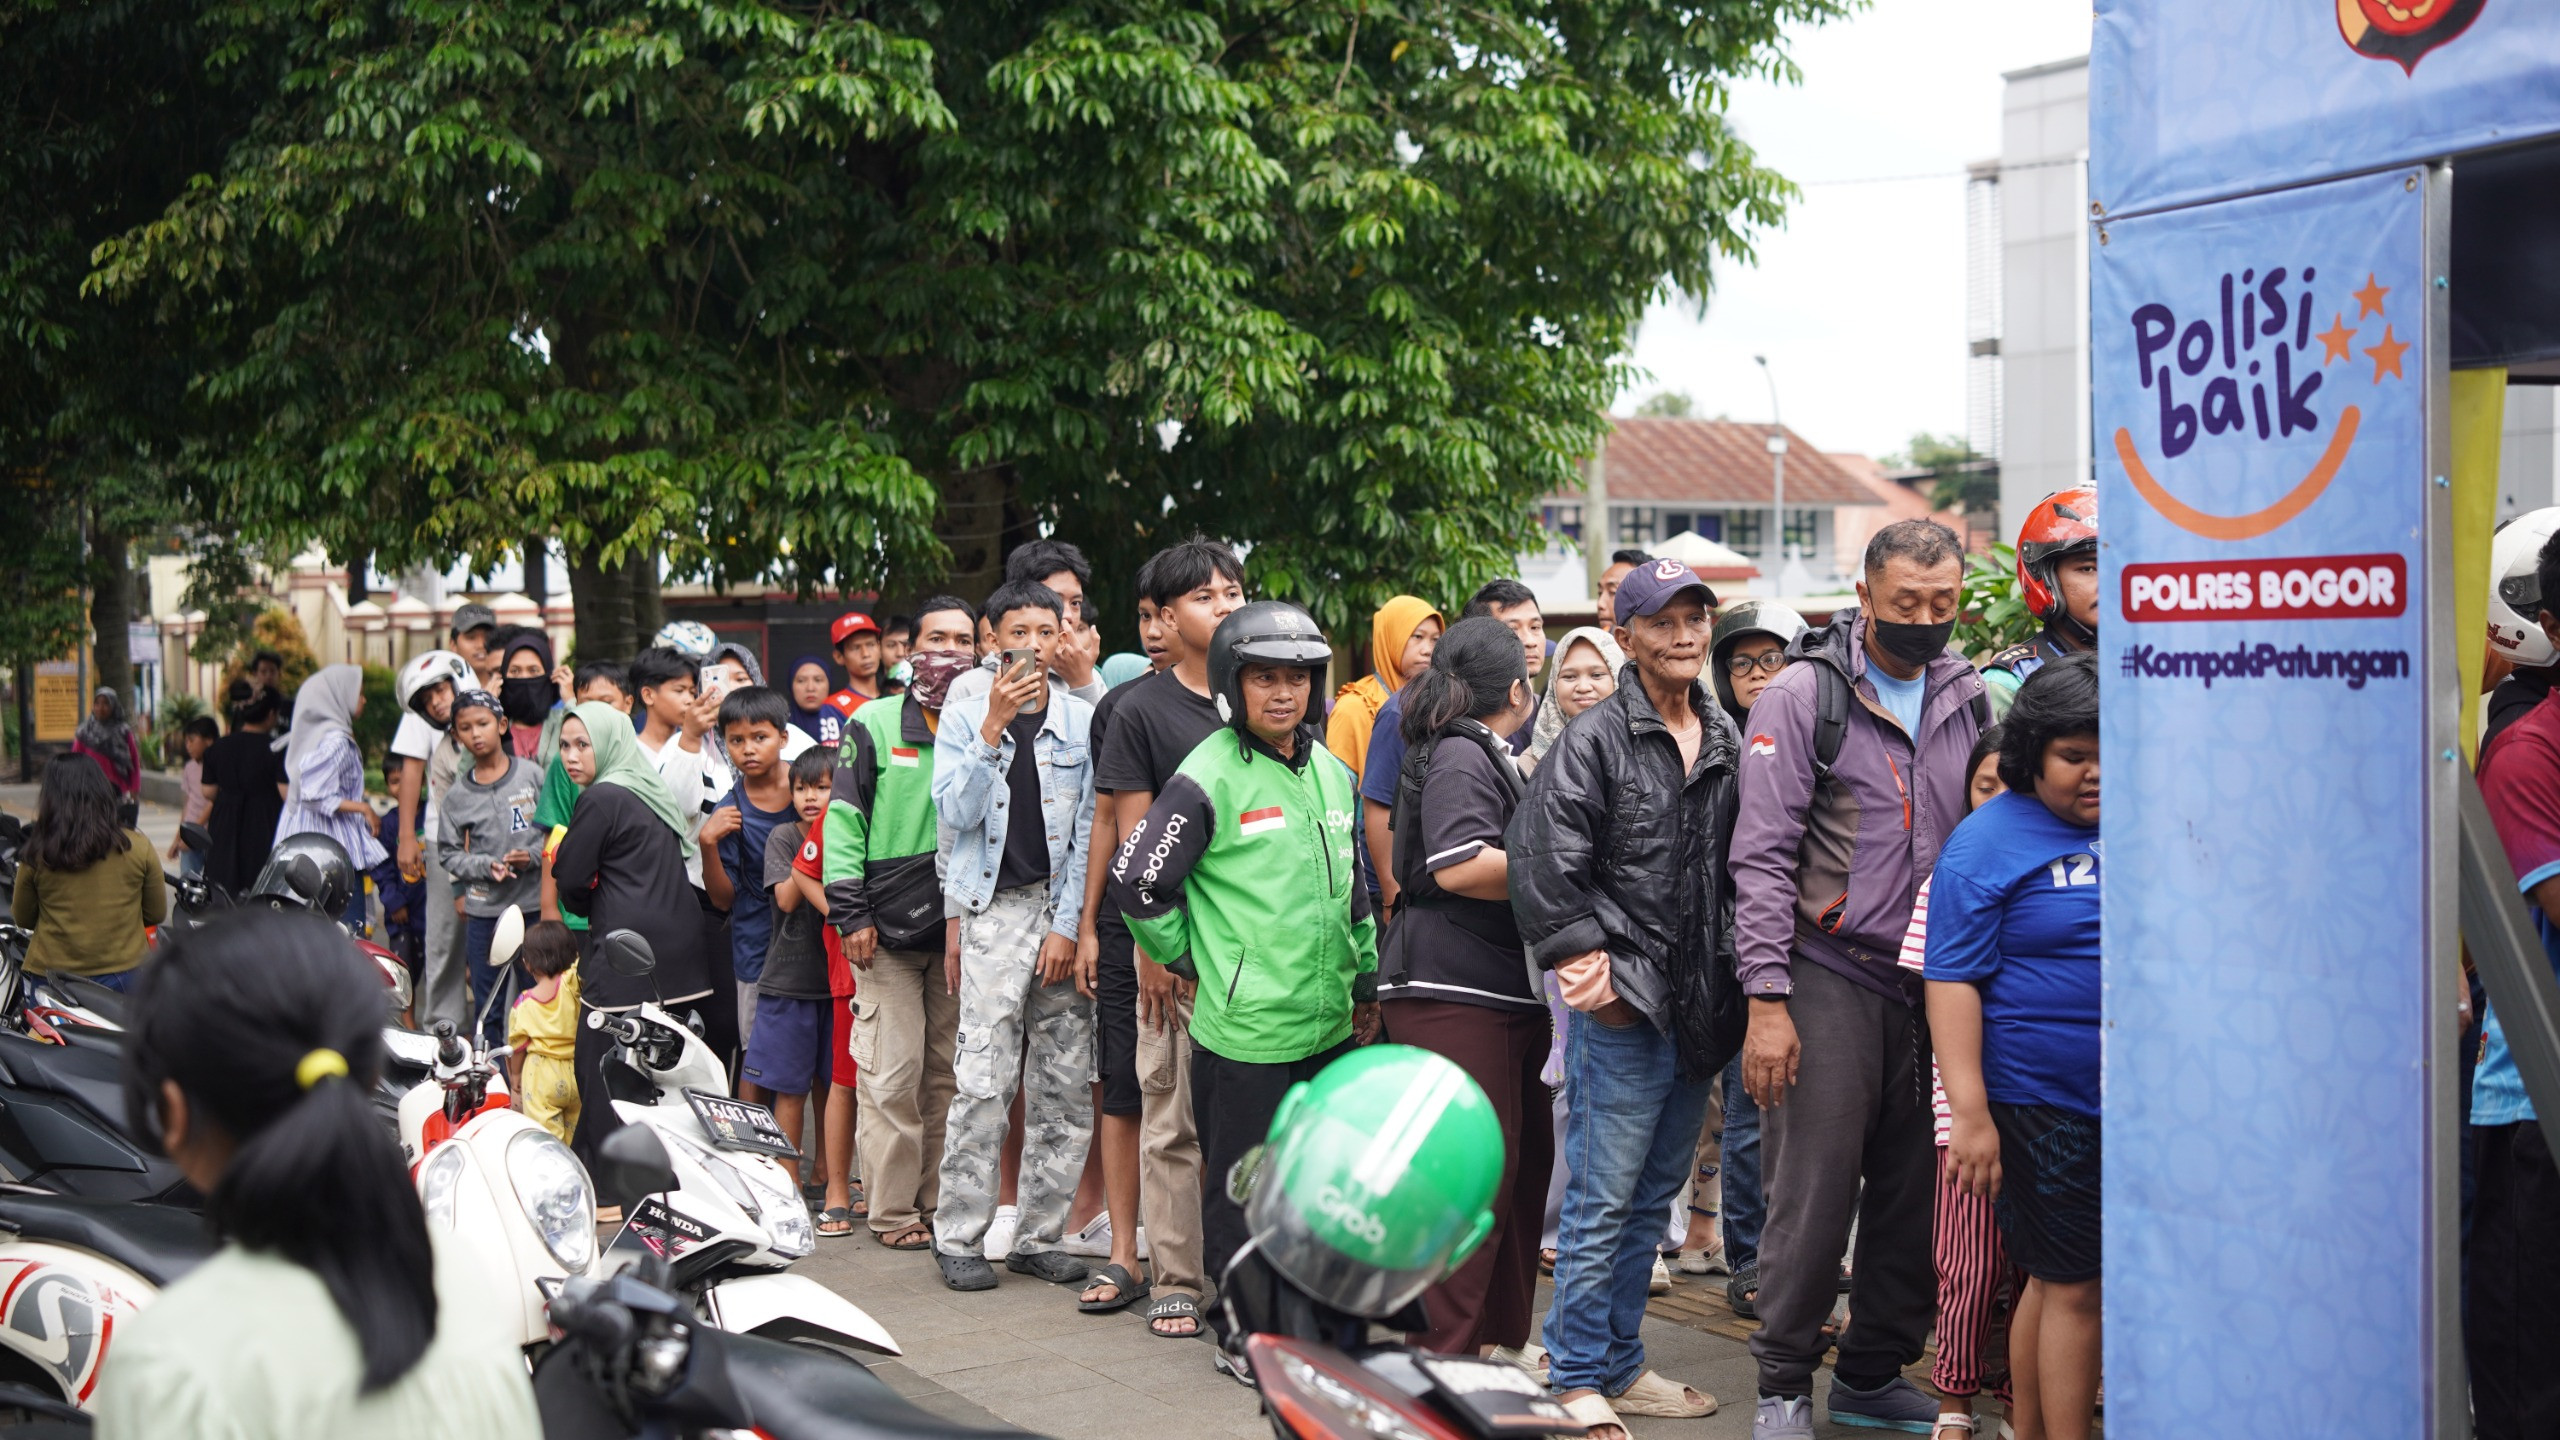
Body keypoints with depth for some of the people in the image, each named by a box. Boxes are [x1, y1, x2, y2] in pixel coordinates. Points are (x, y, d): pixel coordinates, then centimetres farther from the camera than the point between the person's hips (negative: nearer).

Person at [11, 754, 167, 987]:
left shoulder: (36, 855, -9)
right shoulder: (137, 847, -8)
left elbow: (23, 919, 4)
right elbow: (157, 914, 1)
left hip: (52, 974, -1)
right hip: (123, 974, 1)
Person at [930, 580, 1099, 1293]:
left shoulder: (1083, 720, 7)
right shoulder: (965, 715, 4)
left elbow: (1089, 832, 4)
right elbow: (956, 811, -8)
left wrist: (1070, 927, -2)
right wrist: (995, 724, -15)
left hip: (1066, 913, 2)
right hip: (996, 909, -2)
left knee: (1066, 1086, 3)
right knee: (982, 1081, -8)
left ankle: (1039, 1235, 13)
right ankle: (959, 1238, 2)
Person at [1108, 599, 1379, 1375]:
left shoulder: (1332, 772, 11)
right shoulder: (1209, 778, -11)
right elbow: (1137, 879, -10)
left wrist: (1365, 982, 20)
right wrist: (1192, 960, -4)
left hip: (1329, 1024, 7)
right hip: (1245, 1028, -7)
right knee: (1244, 1191, 3)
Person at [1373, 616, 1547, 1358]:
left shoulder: (1489, 756, 22)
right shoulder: (1459, 754, -11)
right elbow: (1460, 866, -23)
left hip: (1505, 992, 11)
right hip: (1451, 991, -11)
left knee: (1526, 1163, 11)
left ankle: (1501, 1343, 19)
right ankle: (1445, 1353, -6)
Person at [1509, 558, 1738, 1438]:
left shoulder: (1726, 740, 12)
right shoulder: (1595, 740, -8)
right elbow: (1541, 861, -14)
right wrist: (1584, 961, -14)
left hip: (1695, 1012, 7)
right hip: (1621, 1007, -7)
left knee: (1653, 1199, 15)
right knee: (1602, 1201, -3)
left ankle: (1620, 1366, 26)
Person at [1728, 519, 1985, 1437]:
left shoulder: (1969, 699, 11)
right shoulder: (1804, 695, -4)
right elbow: (1763, 855, -8)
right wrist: (1766, 1000, -14)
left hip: (1934, 984, 5)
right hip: (1831, 980, -5)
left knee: (1917, 1193, 8)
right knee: (1813, 1194, -4)